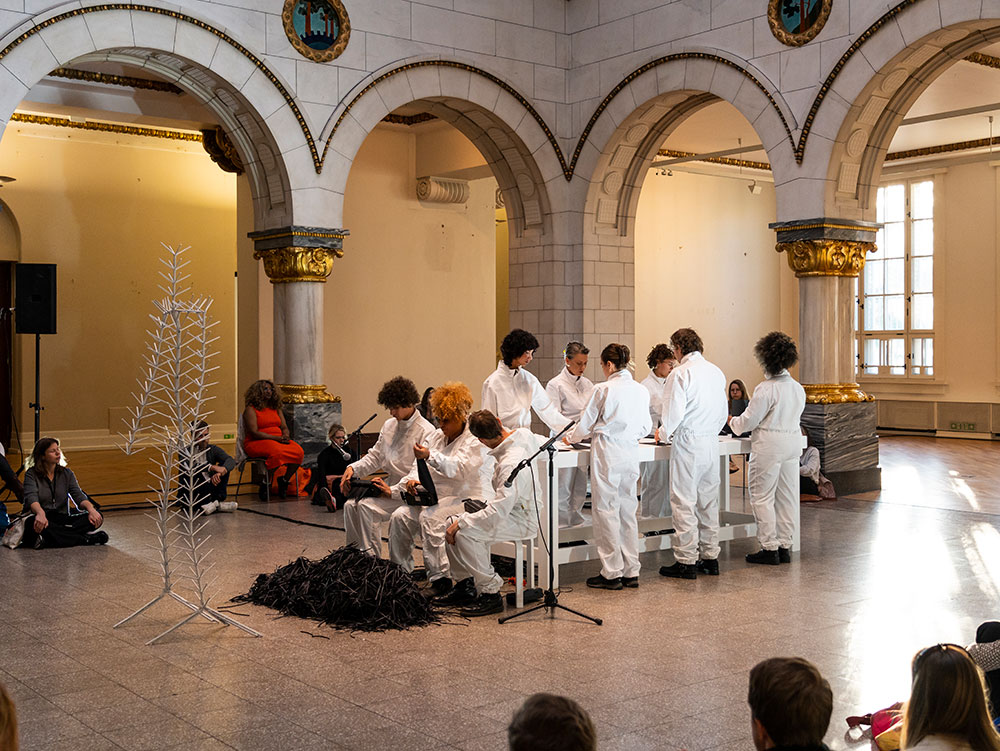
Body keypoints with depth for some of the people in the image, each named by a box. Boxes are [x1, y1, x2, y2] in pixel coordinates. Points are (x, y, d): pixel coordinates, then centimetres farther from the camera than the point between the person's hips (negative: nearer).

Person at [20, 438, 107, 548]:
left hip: (63, 518, 4)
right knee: (31, 523, -39)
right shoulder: (32, 474, 0)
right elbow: (32, 498, -18)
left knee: (97, 517, -20)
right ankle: (86, 539, -37)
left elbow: (78, 495, 0)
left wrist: (91, 509, -23)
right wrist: (40, 513, -41)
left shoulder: (67, 473, 12)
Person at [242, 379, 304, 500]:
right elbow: (254, 433, -12)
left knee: (298, 451, -25)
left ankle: (285, 480, -4)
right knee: (276, 451, -40)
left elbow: (284, 427, 17)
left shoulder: (276, 408, 20)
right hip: (256, 443, -6)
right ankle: (265, 483, -18)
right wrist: (276, 438, -19)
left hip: (279, 440, 6)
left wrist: (285, 436, -8)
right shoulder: (251, 409, -2)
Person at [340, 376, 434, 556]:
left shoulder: (426, 432, -12)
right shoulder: (389, 425, 12)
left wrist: (393, 491, -23)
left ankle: (371, 558, -16)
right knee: (350, 505, -16)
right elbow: (375, 456, 18)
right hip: (389, 484, 7)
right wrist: (353, 468, -1)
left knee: (367, 507, -26)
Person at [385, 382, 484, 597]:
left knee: (430, 517, -33)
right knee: (399, 517, -15)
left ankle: (440, 577, -28)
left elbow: (459, 469, -22)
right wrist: (413, 479, -11)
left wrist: (431, 456, -34)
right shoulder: (436, 436, 16)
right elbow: (420, 464, 13)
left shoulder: (473, 441, -6)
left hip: (463, 499, -7)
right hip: (433, 496, 7)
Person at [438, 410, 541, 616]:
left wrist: (461, 522, -23)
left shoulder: (511, 464, -31)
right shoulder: (524, 434, -5)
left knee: (464, 532, -25)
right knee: (452, 525, 2)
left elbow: (499, 511, -31)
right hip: (516, 508, 10)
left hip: (524, 521, -10)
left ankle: (491, 594, -13)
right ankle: (465, 586, 12)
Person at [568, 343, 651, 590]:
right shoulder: (641, 391, 5)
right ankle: (631, 572, 16)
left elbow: (586, 425, -3)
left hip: (607, 454, -6)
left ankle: (612, 573, 4)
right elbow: (645, 427, 15)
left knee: (606, 510, 1)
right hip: (631, 454, 6)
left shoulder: (603, 389, -11)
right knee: (627, 510, 13)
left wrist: (571, 437, 17)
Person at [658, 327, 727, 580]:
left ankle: (687, 561, 0)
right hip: (712, 443, 7)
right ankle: (710, 557, 18)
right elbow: (723, 412, 16)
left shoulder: (680, 374, -12)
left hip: (688, 444, -7)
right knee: (708, 501, 13)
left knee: (684, 502, -2)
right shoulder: (716, 372, 10)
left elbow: (674, 412, -14)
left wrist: (664, 433, 4)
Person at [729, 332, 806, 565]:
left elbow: (748, 421, -12)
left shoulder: (766, 389, -18)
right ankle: (784, 546, 17)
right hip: (793, 443, 7)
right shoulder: (798, 388, 5)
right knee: (786, 497, 11)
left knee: (762, 497, 1)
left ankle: (769, 548, 2)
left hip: (769, 446, -7)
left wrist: (732, 421, 8)